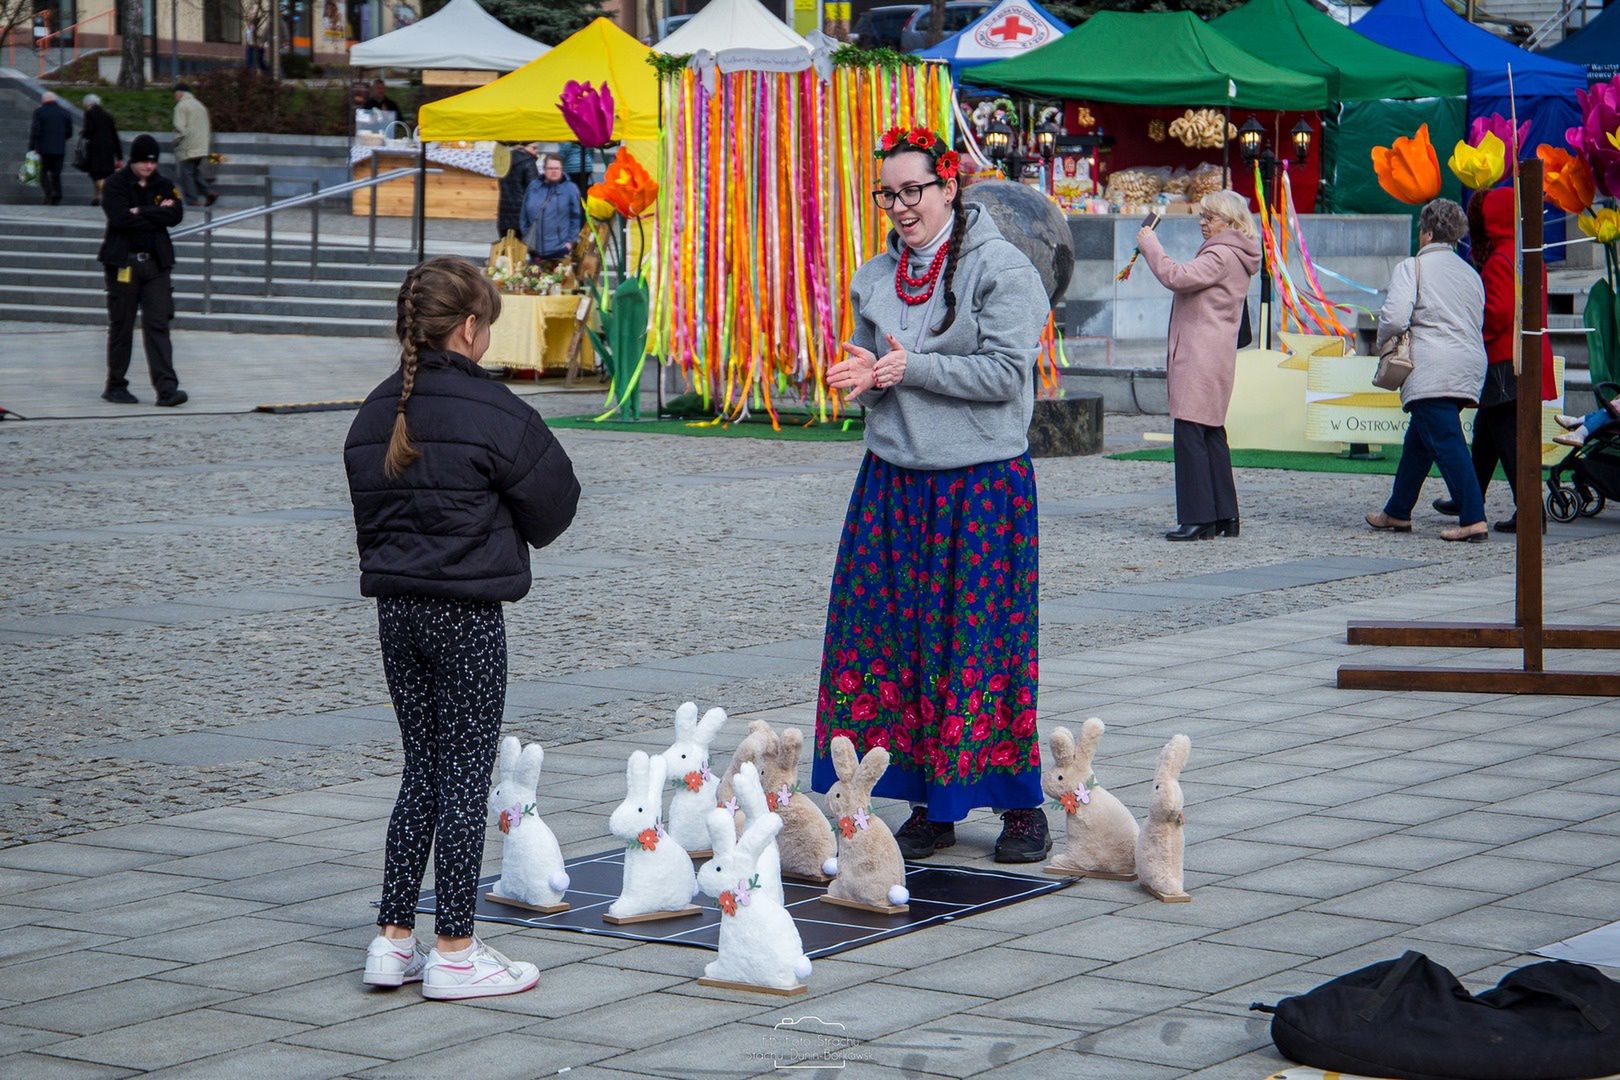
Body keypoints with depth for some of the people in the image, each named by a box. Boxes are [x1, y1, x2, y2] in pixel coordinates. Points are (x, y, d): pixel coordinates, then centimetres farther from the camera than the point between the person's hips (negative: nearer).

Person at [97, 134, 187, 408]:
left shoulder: (164, 186, 10)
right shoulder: (115, 185, -1)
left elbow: (175, 216, -7)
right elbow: (120, 218, -17)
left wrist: (141, 213, -13)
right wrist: (157, 214, -10)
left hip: (156, 263, 3)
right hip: (123, 263, -3)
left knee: (158, 325, -5)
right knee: (121, 326, 4)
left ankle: (167, 388, -12)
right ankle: (115, 386, 15)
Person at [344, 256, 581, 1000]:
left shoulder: (376, 413, 6)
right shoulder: (492, 411, -13)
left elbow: (368, 510, 13)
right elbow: (554, 504, -4)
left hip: (395, 607, 7)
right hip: (467, 612, -6)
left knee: (422, 772, 15)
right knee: (465, 777, 1)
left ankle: (393, 940, 15)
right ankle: (454, 954, 6)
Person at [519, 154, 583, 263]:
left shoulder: (570, 189, -2)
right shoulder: (534, 187, 8)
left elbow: (576, 217, -2)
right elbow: (524, 216, 13)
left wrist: (570, 241, -7)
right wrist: (526, 237, 7)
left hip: (560, 250, -4)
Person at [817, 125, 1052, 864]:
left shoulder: (1000, 268, -7)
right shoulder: (875, 277, 12)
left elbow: (1006, 375, -15)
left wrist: (911, 369, -14)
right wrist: (865, 379, -3)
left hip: (982, 483, -6)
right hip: (894, 478, 6)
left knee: (982, 642, -3)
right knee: (895, 640, 3)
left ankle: (1022, 806, 8)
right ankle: (930, 806, 13)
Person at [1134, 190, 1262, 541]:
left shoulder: (1221, 256, -13)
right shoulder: (1232, 256, 20)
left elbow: (1177, 277, -23)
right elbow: (1191, 282, 24)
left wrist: (1149, 244, -12)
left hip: (1201, 357, -11)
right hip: (1212, 357, 11)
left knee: (1190, 433, -11)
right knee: (1212, 434, 13)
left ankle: (1198, 519, -12)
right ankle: (1224, 516, 16)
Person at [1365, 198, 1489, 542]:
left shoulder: (1412, 267, -3)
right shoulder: (1470, 273, 20)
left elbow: (1394, 317, -14)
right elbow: (1477, 323, 19)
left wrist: (1383, 342, 7)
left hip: (1431, 372, -8)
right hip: (1470, 367, 8)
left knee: (1447, 443, -11)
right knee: (1418, 440, 20)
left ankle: (1473, 519, -20)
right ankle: (1397, 512, 30)